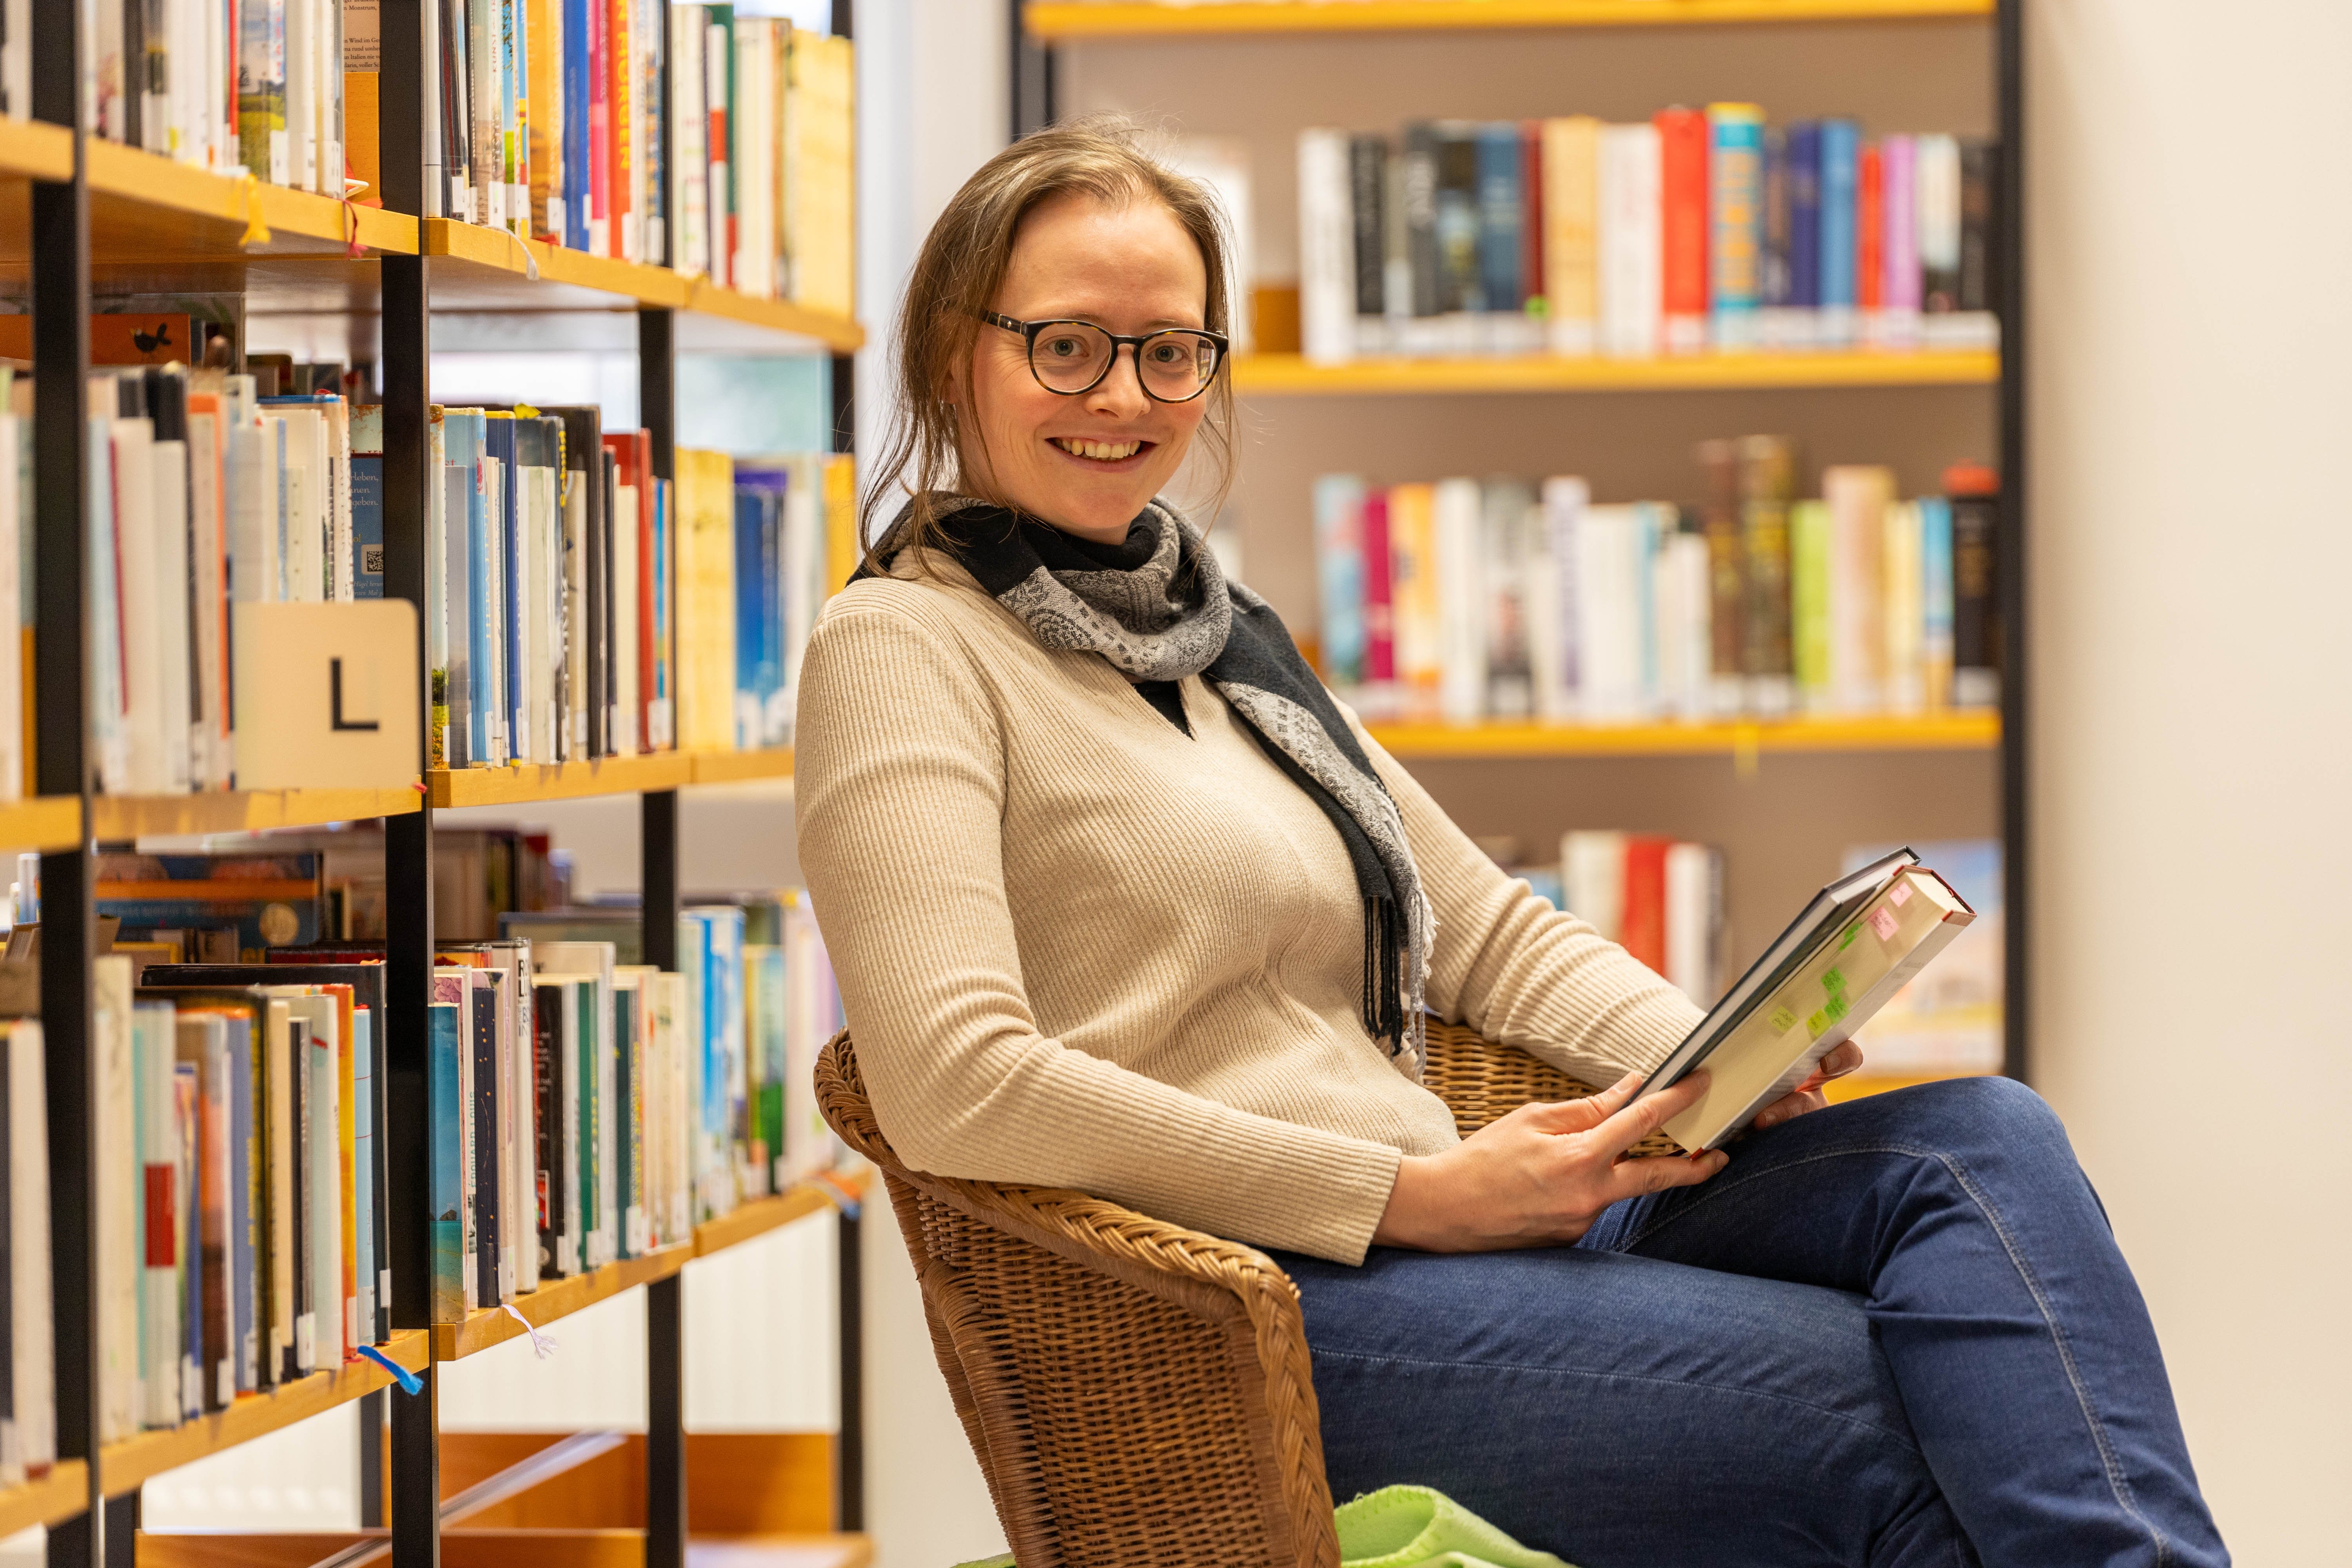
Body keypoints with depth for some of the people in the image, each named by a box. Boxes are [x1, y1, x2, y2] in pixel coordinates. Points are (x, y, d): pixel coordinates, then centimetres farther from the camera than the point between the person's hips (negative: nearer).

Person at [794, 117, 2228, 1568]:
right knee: (1895, 1418, -24)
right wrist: (1414, 1192, -17)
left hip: (1458, 1226, 7)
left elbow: (1491, 932, 23)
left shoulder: (1223, 642, 22)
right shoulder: (903, 646, -2)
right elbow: (956, 1083, -17)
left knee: (1983, 1143, -15)